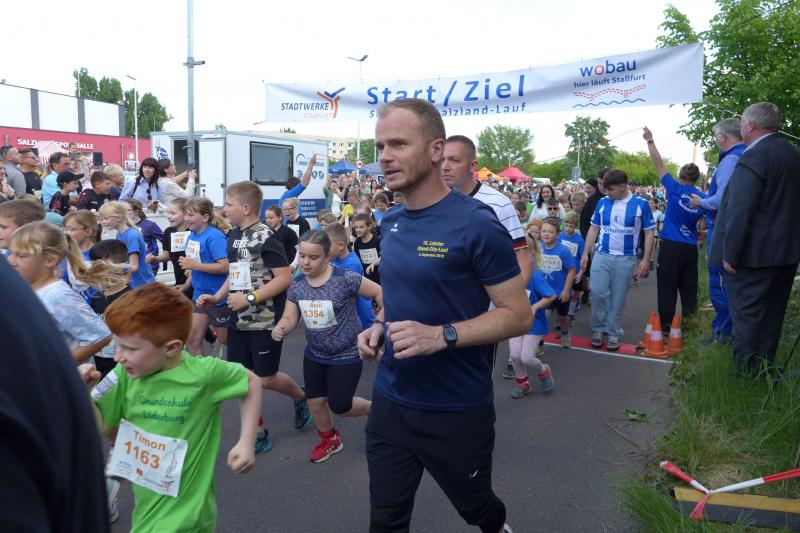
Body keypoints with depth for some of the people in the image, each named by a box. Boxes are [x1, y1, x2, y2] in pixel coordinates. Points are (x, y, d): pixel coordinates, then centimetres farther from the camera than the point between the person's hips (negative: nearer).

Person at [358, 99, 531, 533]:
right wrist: (379, 327, -3)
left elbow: (518, 315, -16)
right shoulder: (390, 223, 3)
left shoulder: (476, 225, -19)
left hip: (458, 411, -5)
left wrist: (441, 335, -28)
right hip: (390, 401, 6)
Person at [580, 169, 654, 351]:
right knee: (597, 292, -6)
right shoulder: (602, 202, 2)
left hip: (626, 259, -1)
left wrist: (646, 260, -4)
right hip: (601, 255, 2)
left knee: (618, 297, 6)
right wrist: (585, 253, 4)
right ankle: (598, 329, 11)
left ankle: (614, 333, 19)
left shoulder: (640, 204, -4)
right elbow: (594, 229, 10)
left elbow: (649, 233, 1)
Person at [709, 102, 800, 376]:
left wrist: (730, 253, -19)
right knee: (772, 315, 17)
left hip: (754, 253, -9)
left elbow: (739, 212, -24)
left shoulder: (752, 159, -19)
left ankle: (745, 372, 8)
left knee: (746, 315, 0)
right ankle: (765, 371, 29)